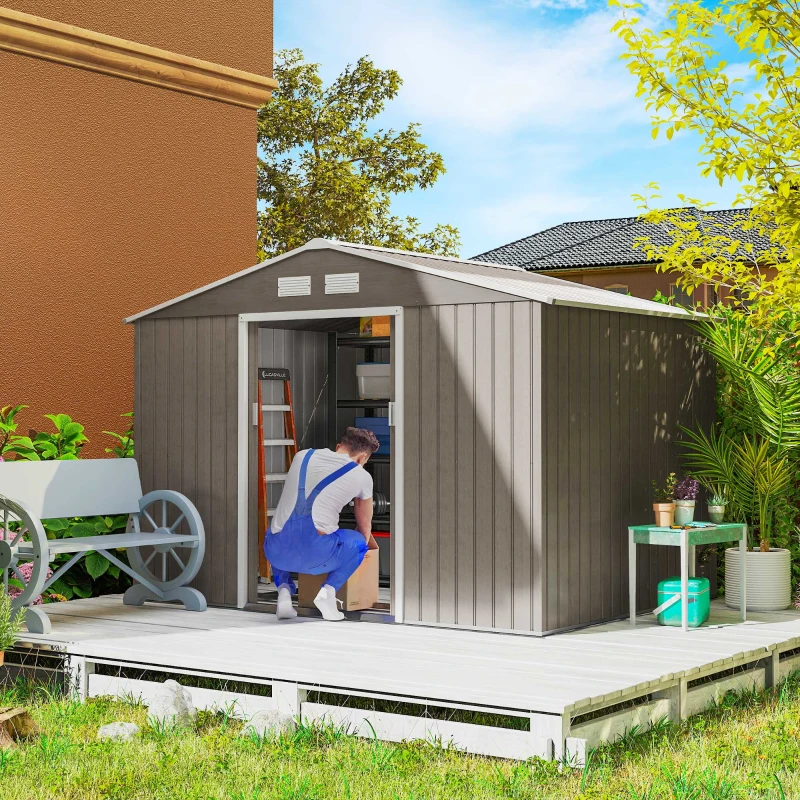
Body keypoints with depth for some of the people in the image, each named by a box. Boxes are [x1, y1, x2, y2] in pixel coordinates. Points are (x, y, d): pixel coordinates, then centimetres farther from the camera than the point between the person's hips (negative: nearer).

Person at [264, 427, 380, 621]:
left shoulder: (301, 456, 18)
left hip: (276, 553, 3)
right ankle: (329, 591, 4)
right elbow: (365, 526, 26)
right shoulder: (361, 477, 10)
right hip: (314, 556, -3)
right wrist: (362, 549, 48)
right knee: (358, 541, 27)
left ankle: (283, 588, 13)